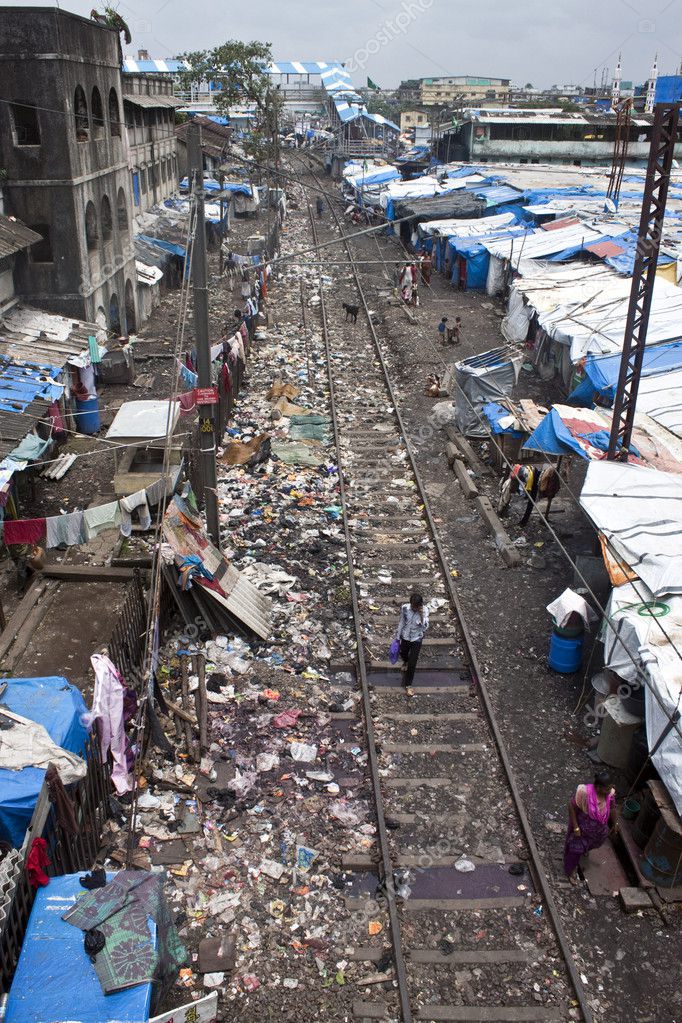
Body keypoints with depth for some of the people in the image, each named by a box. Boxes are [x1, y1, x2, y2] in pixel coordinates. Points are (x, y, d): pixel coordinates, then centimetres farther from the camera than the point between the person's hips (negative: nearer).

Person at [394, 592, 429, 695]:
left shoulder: (424, 611, -24)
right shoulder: (405, 608, -21)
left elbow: (425, 628, -26)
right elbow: (401, 623, -6)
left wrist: (422, 615, -40)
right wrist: (397, 638, 2)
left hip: (416, 639, -2)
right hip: (405, 637, 2)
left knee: (412, 663, 3)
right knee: (403, 653, 30)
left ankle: (408, 685, 23)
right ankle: (405, 662, 67)